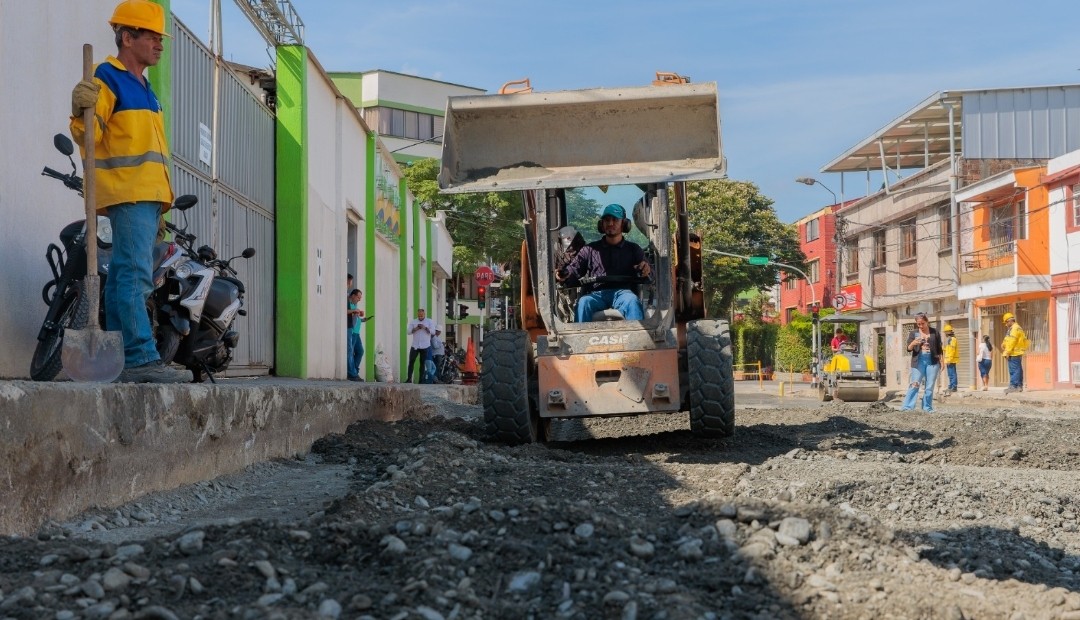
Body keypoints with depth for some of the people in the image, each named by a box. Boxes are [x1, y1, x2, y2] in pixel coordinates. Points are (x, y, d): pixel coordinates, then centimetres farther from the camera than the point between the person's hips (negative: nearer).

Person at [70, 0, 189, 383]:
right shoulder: (107, 78, -4)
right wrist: (83, 113, -34)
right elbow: (88, 136, -13)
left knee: (124, 276, 9)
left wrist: (161, 196, 26)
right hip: (127, 193, -10)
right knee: (135, 275, -17)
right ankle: (141, 359, -22)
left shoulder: (143, 87, 25)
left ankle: (117, 360, 11)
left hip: (148, 195, 10)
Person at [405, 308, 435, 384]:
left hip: (425, 346, -1)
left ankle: (421, 380, 8)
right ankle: (409, 379, -2)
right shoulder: (413, 321, 9)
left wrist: (425, 328, -17)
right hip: (415, 345, 1)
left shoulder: (429, 322, 5)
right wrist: (415, 329, -15)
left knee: (423, 363, 4)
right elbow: (408, 331, 2)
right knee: (411, 362, -5)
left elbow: (433, 331, -5)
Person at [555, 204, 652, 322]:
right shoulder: (590, 250, 24)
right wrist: (564, 275, -9)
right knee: (583, 302, -35)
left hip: (622, 292, 0)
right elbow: (575, 269, 17)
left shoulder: (633, 249, 25)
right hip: (595, 294, 0)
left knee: (632, 301, -37)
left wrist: (647, 269, -8)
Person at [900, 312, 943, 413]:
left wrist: (941, 362, 6)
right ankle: (907, 406, -11)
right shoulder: (913, 333, 6)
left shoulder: (934, 332, 6)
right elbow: (909, 349, 2)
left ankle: (927, 407, 8)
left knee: (930, 386, 2)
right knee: (914, 385, -7)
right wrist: (913, 343, -18)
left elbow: (939, 349, 11)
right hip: (918, 362, -1)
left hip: (932, 362, 1)